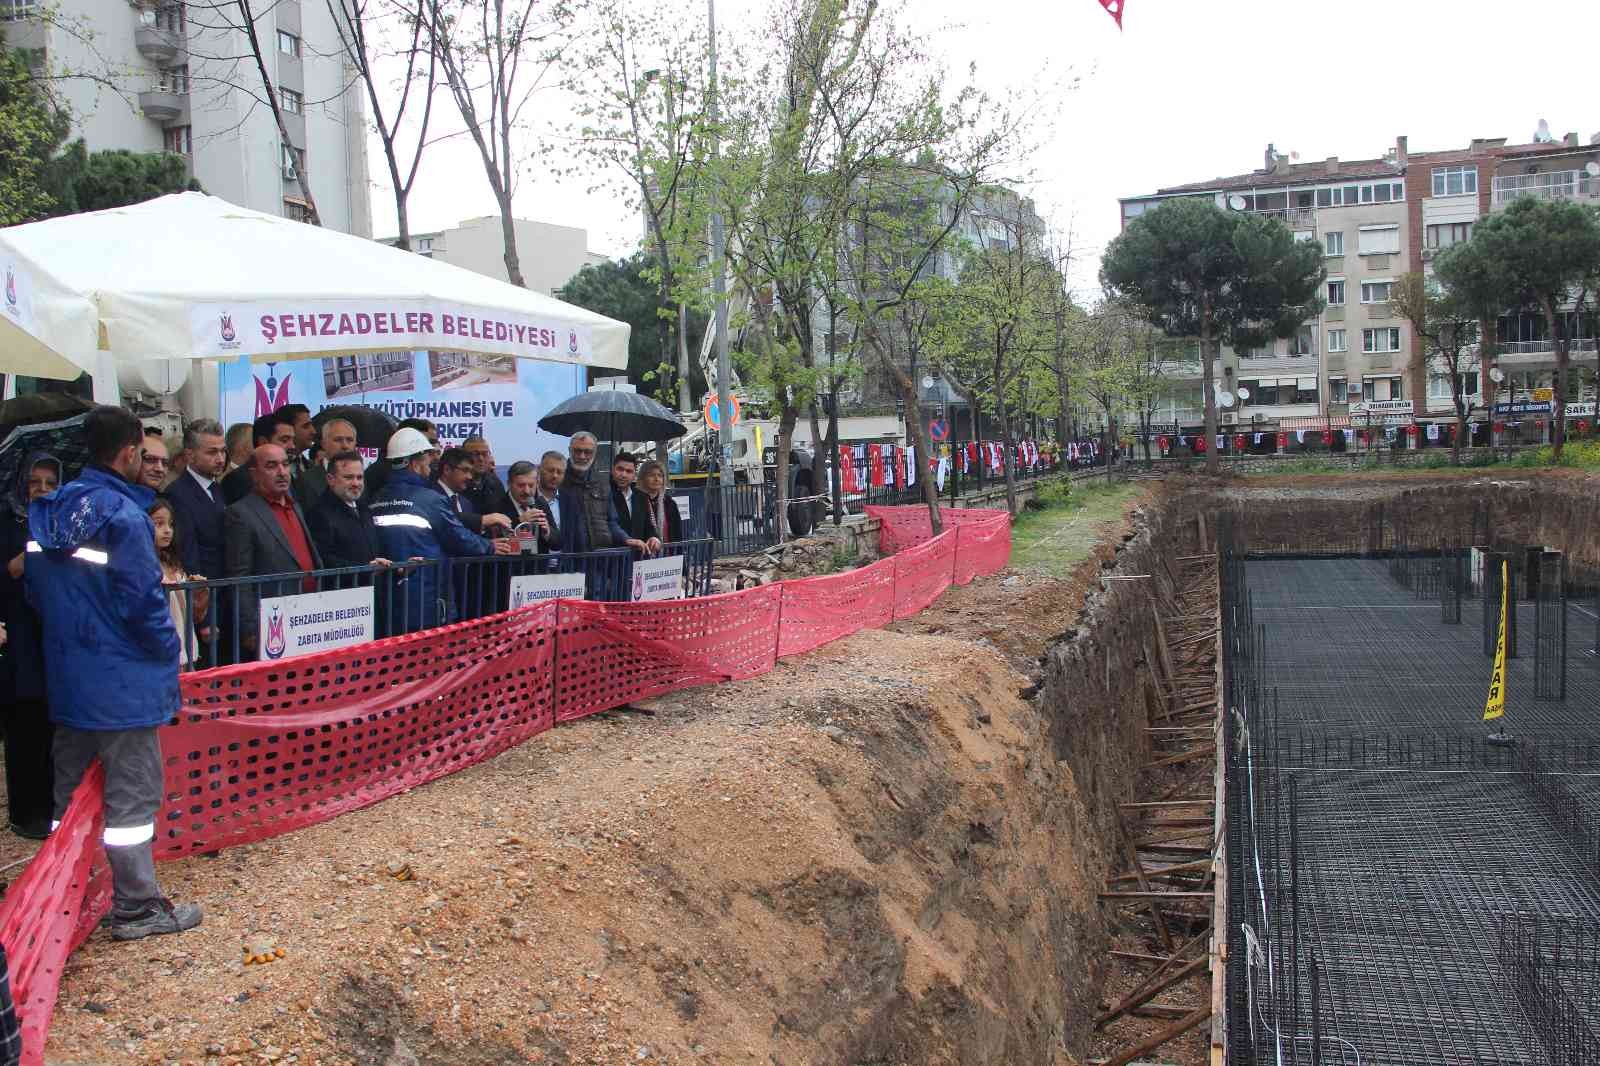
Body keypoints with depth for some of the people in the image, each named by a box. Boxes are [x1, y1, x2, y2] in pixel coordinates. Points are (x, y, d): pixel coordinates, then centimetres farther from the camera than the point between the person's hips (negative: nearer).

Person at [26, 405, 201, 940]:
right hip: (123, 678, -8)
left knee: (70, 790, 17)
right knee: (131, 793, 1)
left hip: (66, 673, 8)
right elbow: (143, 599, -19)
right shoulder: (123, 514, -19)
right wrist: (168, 648, -3)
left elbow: (37, 590, 12)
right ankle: (136, 907, 8)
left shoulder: (48, 512, 6)